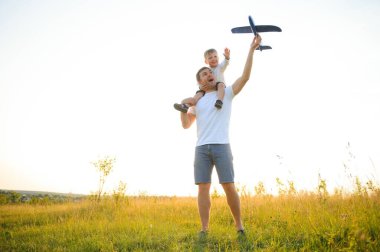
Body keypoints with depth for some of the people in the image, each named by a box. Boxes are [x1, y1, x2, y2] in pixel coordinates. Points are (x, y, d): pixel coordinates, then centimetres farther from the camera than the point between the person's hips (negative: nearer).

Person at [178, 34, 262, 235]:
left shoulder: (226, 93, 11)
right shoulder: (198, 101, 20)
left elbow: (245, 76, -1)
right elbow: (186, 125, 19)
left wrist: (251, 49, -5)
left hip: (221, 147, -3)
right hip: (202, 149, 3)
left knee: (229, 187, -4)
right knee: (203, 188, -2)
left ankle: (239, 225, 12)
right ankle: (204, 229, 3)